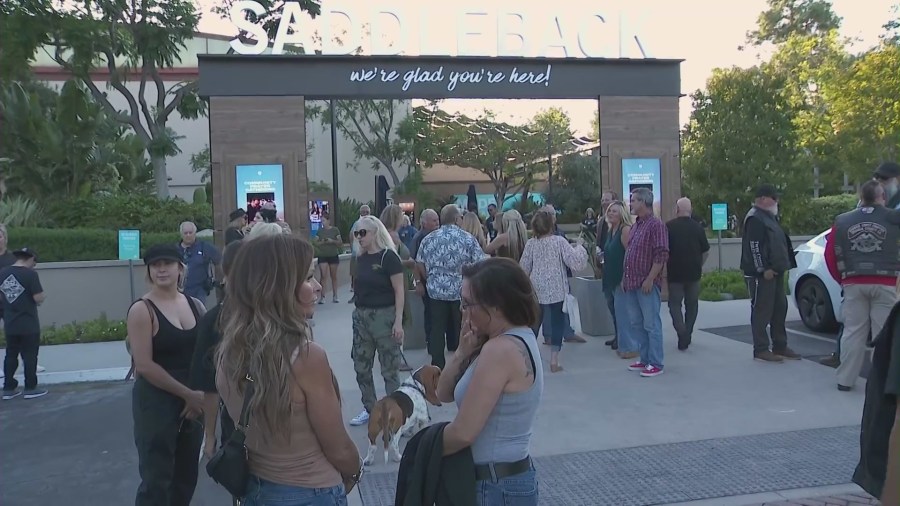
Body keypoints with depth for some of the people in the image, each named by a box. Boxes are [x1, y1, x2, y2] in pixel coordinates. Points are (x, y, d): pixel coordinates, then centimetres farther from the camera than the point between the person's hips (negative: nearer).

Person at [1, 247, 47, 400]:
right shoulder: (30, 274, -16)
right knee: (29, 356, 4)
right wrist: (43, 296, 1)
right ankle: (31, 388, 10)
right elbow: (38, 298, -19)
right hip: (28, 324, -5)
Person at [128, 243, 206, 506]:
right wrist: (187, 394, -15)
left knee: (187, 476, 16)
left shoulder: (196, 305, 6)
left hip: (194, 401, 6)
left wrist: (199, 396, -5)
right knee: (156, 479, 0)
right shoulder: (142, 310, -10)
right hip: (156, 401, -5)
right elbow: (144, 365, -16)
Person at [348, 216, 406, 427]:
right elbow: (360, 287, 14)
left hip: (384, 315, -7)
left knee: (390, 368, 1)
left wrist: (398, 321, -18)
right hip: (361, 315, 7)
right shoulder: (361, 258, 8)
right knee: (361, 367, 12)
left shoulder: (388, 256, -11)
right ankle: (369, 409, 27)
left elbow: (399, 290, -12)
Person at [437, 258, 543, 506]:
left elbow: (462, 433, -23)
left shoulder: (501, 349, -24)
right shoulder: (519, 339, 6)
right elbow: (444, 394, 7)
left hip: (497, 485, -9)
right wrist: (464, 351, -9)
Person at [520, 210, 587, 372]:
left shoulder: (531, 243, -2)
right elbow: (576, 261, -12)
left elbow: (524, 268, 3)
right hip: (557, 290, -3)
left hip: (537, 290, 3)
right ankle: (554, 361, 5)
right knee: (557, 323, 6)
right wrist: (579, 246, 3)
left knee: (534, 323, 12)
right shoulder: (559, 241, -9)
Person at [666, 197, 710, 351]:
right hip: (694, 272, 2)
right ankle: (687, 336, 18)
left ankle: (682, 332, -14)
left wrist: (664, 267, 9)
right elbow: (706, 252, 6)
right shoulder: (698, 227, 1)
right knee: (692, 304, 15)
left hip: (674, 271, -2)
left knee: (675, 303, 5)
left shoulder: (669, 226, -7)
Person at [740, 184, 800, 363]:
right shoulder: (754, 218, -13)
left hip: (775, 272, 10)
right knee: (762, 311, -7)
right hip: (761, 274, -10)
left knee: (780, 309, 13)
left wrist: (782, 266, 18)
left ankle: (780, 346, 21)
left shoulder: (769, 217, 20)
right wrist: (763, 269, -21)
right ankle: (761, 350, -2)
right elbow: (754, 246, -20)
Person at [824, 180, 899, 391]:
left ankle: (845, 379, 12)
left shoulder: (843, 221, 6)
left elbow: (830, 254, 6)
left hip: (854, 284, 2)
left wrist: (842, 279, 16)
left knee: (853, 332, 9)